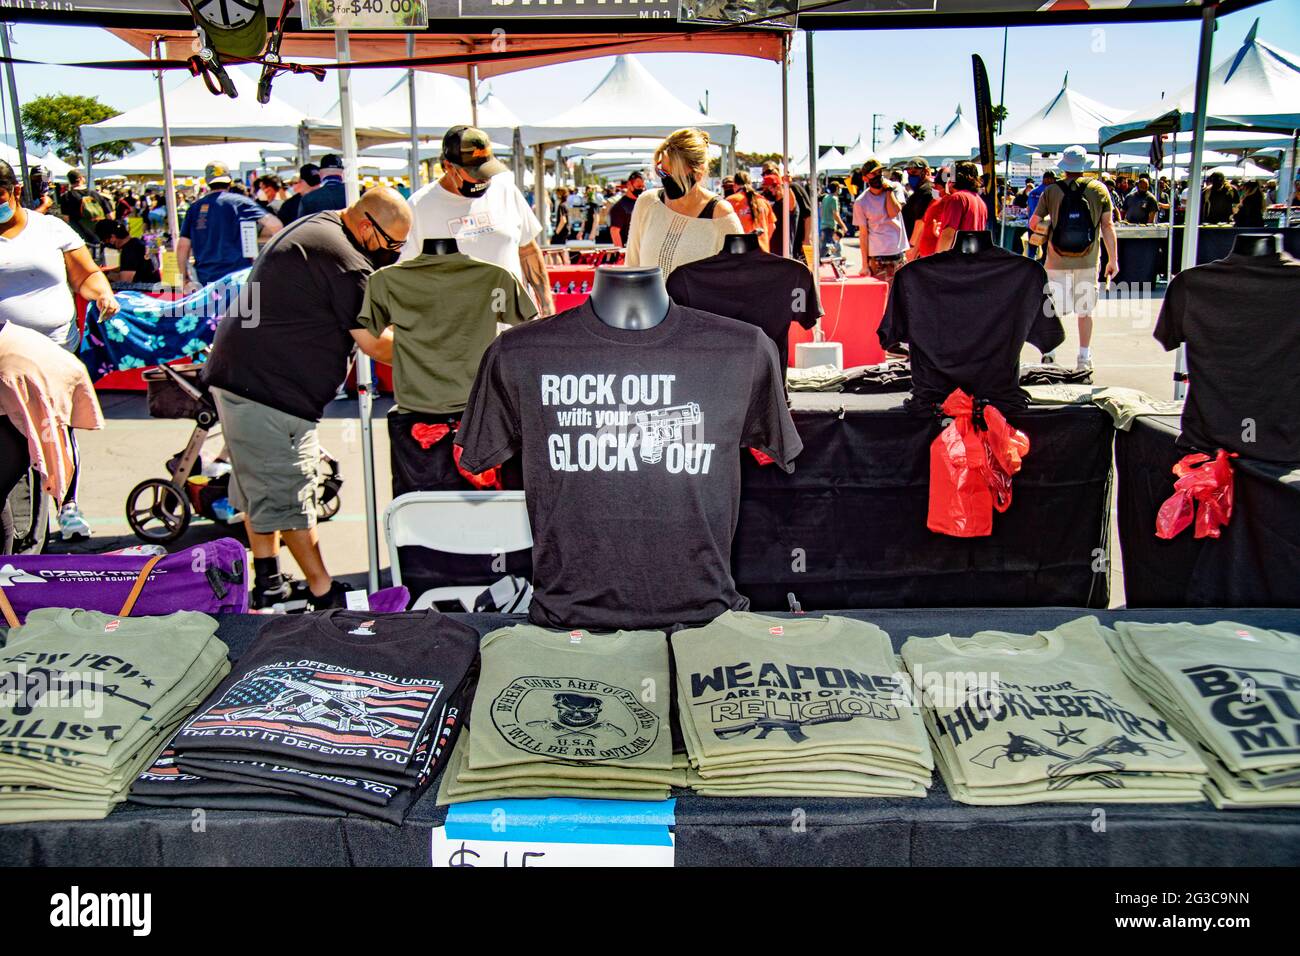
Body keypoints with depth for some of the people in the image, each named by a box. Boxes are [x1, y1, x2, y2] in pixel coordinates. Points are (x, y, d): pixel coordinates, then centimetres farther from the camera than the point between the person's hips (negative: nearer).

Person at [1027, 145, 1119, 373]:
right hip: (1088, 261, 1)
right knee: (1085, 310, 9)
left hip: (1057, 260, -1)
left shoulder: (1051, 191, -2)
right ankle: (1084, 358, 14)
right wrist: (1113, 259, 4)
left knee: (1053, 308, 8)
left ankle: (1048, 353, 7)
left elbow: (1033, 222, 1)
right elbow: (1108, 226, 0)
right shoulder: (1099, 190, 1)